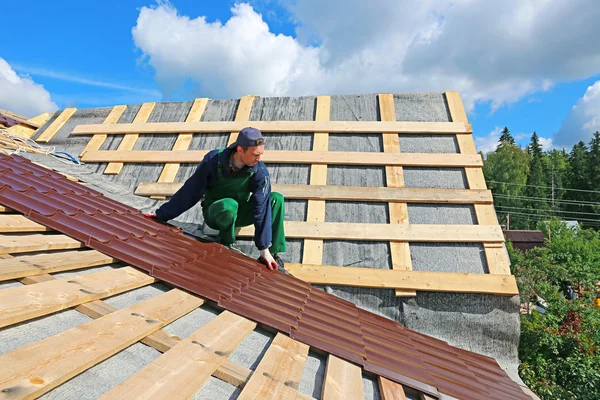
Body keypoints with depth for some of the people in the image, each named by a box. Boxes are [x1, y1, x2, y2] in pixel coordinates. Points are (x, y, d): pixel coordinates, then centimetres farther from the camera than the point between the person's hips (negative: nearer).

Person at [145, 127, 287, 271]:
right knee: (229, 205, -40)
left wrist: (264, 249, -24)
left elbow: (261, 208, -22)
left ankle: (273, 254, -17)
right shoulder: (214, 160, -22)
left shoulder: (260, 171, -20)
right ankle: (227, 246, -10)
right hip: (214, 213, -2)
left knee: (276, 198, -23)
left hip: (238, 214, 2)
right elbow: (190, 192, -13)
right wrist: (162, 215, -6)